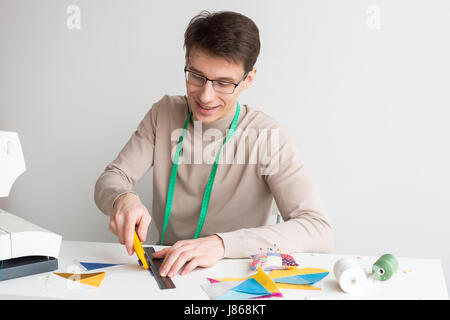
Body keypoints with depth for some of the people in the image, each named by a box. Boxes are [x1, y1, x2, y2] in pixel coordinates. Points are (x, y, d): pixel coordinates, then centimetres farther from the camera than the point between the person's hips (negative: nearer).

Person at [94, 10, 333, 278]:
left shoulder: (265, 135, -15)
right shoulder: (164, 113, -1)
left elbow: (320, 231, -22)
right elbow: (110, 180, 0)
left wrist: (222, 243, -34)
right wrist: (123, 198, -26)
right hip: (167, 271, 4)